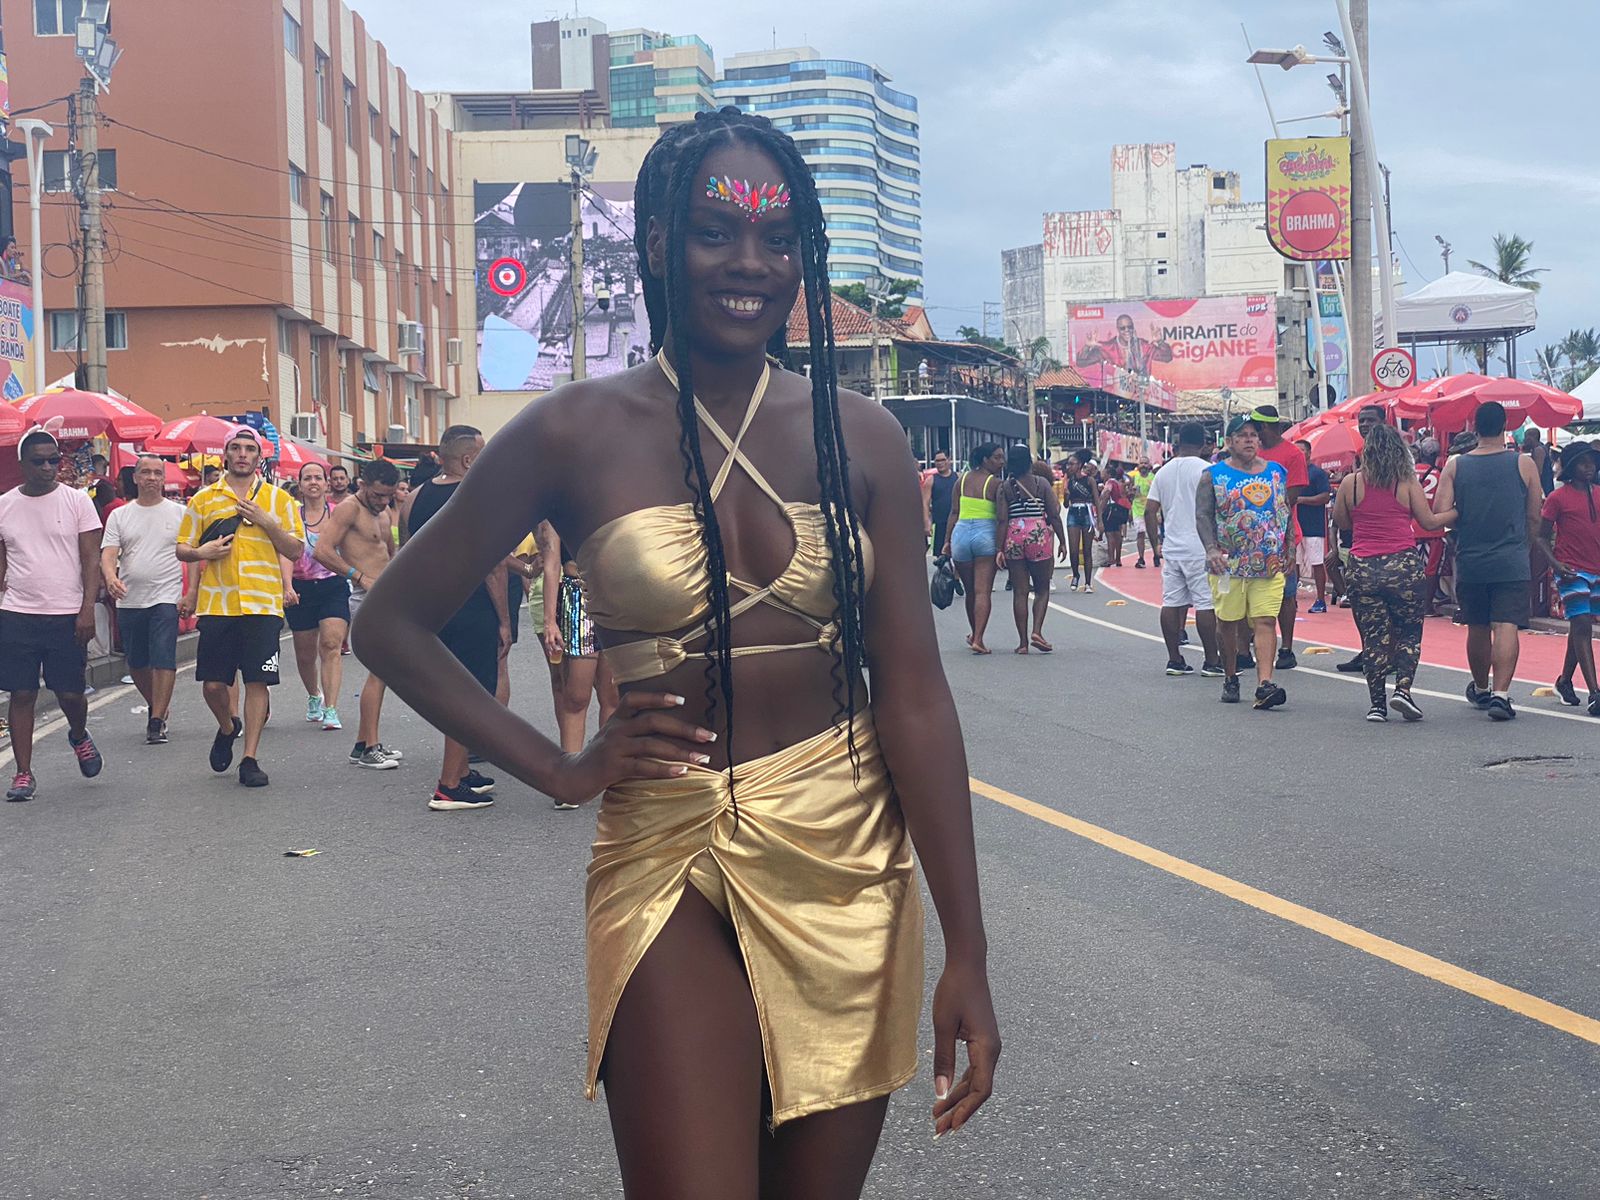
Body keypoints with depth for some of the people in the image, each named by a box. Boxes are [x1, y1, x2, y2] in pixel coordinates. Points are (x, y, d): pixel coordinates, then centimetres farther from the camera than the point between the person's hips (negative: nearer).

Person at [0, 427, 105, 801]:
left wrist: (87, 610, -11)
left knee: (70, 693, 3)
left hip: (66, 615, -1)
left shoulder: (77, 501, 0)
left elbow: (91, 560, -2)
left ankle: (79, 737, 36)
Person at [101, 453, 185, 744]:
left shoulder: (179, 513, 4)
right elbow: (108, 553, -2)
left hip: (166, 597, -3)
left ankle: (157, 722, -10)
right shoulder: (120, 516, 8)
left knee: (163, 660, -14)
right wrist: (111, 577, -23)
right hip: (129, 600, 3)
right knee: (136, 663, 12)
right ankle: (156, 706, 34)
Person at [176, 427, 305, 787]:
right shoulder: (203, 499, 10)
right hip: (216, 605, 1)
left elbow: (296, 551, 6)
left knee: (258, 681, -3)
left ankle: (250, 758, 5)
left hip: (262, 605, -1)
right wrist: (200, 552, -9)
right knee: (213, 684, 0)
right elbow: (181, 549, 13)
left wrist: (267, 523, -8)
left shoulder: (278, 499, 9)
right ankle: (228, 728, 31)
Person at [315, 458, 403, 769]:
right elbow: (323, 550, -20)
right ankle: (368, 747, -15)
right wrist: (360, 577, -21)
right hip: (366, 598, -9)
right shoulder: (349, 508, -9)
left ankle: (364, 742, 18)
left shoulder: (383, 512, 18)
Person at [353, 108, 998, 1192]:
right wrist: (559, 768, -3)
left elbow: (915, 697, 0)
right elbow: (392, 624, 4)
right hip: (671, 867, -2)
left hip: (847, 859, 3)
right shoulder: (579, 434, -4)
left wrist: (966, 953, -4)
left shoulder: (858, 438, 3)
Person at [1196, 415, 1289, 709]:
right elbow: (1203, 515, -3)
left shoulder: (1276, 472, 12)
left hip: (1270, 564, 1)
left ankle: (1264, 685, -18)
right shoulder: (1213, 475, 2)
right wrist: (1211, 549, -17)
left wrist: (1288, 551, 10)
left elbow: (1286, 512, 17)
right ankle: (1230, 679, 24)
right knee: (1228, 622, 7)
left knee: (1265, 622, -10)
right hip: (1229, 564, -1)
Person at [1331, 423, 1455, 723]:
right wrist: (1457, 512, 19)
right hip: (1403, 564, -1)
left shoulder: (1351, 483, 1)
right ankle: (1403, 688, -5)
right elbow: (1430, 522, 4)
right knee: (1409, 631, 12)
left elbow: (1341, 522, 11)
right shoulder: (1408, 483, -2)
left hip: (1362, 568, 1)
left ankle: (1377, 703, 5)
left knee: (1373, 636, 6)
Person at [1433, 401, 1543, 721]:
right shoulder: (1524, 464, -4)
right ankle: (1500, 694, -18)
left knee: (1477, 628, 17)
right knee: (1506, 626, -5)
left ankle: (1481, 689, 34)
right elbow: (1534, 518, 2)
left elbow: (1440, 514, -7)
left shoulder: (1455, 466, -1)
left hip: (1469, 562, 2)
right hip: (1511, 563, -2)